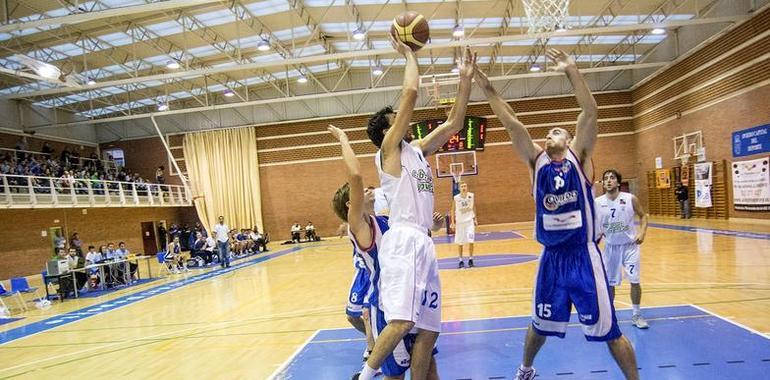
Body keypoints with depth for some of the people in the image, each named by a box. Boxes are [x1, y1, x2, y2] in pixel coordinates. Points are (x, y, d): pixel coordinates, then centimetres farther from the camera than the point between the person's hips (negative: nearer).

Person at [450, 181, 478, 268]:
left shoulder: (472, 196, -5)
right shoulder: (456, 198, -10)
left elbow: (474, 207, 10)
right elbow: (453, 210, -1)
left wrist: (475, 219, 9)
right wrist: (453, 223, -6)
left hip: (469, 221, 0)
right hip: (459, 222, 0)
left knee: (470, 241, -8)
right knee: (459, 243, 7)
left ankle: (470, 259, 9)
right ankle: (461, 260, 21)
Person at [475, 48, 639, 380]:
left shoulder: (579, 157, -1)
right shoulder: (536, 161, 5)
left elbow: (590, 113, -14)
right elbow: (512, 124, -4)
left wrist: (572, 72, -23)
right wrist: (487, 88, -10)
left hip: (583, 256, -3)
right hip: (550, 257, 3)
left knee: (608, 330, 6)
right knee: (540, 325, 20)